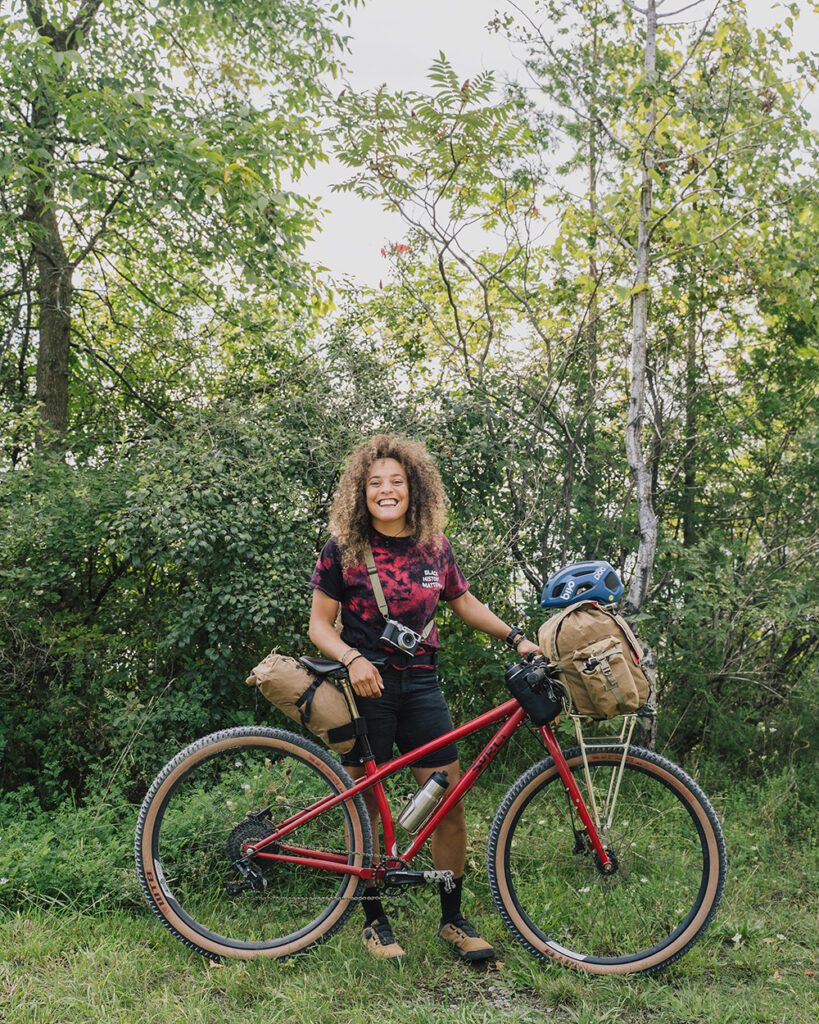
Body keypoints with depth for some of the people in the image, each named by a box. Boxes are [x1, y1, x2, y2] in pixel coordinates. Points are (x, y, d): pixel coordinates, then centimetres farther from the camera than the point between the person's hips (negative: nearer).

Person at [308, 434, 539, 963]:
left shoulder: (435, 547, 5)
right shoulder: (343, 549, -5)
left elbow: (464, 602, 18)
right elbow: (320, 624, -3)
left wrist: (516, 636, 8)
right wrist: (353, 660, -21)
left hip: (421, 686, 3)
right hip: (365, 686, -3)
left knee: (451, 802, 1)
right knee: (367, 807, 4)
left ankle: (454, 919, 18)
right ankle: (375, 922, 21)